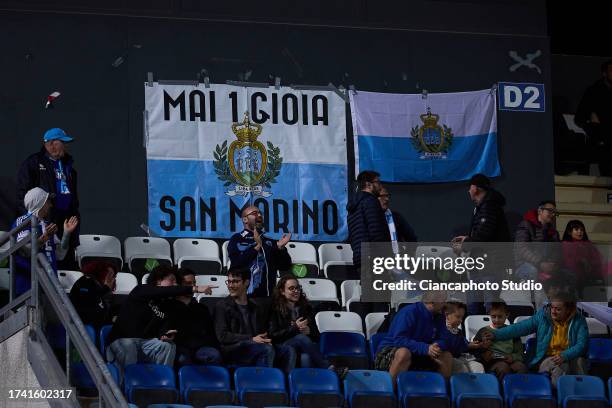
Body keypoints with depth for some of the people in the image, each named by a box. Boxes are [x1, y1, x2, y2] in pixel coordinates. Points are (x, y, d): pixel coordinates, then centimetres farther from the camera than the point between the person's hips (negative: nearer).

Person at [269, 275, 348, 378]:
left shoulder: (306, 308, 19)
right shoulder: (275, 310, 7)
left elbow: (316, 335, 17)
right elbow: (273, 335, -2)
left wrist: (309, 331, -7)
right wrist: (294, 328, -9)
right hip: (282, 347, -4)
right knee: (302, 338, -34)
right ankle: (330, 369, -43)